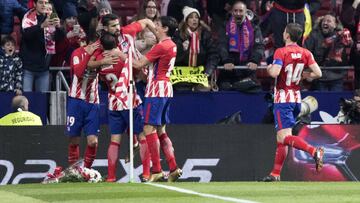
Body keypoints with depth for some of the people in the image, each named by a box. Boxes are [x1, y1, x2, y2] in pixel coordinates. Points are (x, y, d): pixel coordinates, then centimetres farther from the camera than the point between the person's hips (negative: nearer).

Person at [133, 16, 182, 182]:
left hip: (157, 89, -10)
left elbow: (139, 64, -14)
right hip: (165, 88, 10)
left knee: (149, 128, -9)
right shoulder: (172, 45, 16)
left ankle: (157, 170, -14)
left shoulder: (162, 46, -15)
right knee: (160, 130, 13)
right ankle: (174, 168, 8)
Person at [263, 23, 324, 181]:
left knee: (284, 137, -14)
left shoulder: (281, 52, -12)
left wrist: (269, 68, -3)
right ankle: (276, 174, 15)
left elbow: (275, 72, -26)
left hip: (283, 99, -7)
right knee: (281, 138, 14)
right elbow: (318, 73, -3)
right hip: (296, 98, 7)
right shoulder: (305, 53, 4)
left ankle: (314, 151, -34)